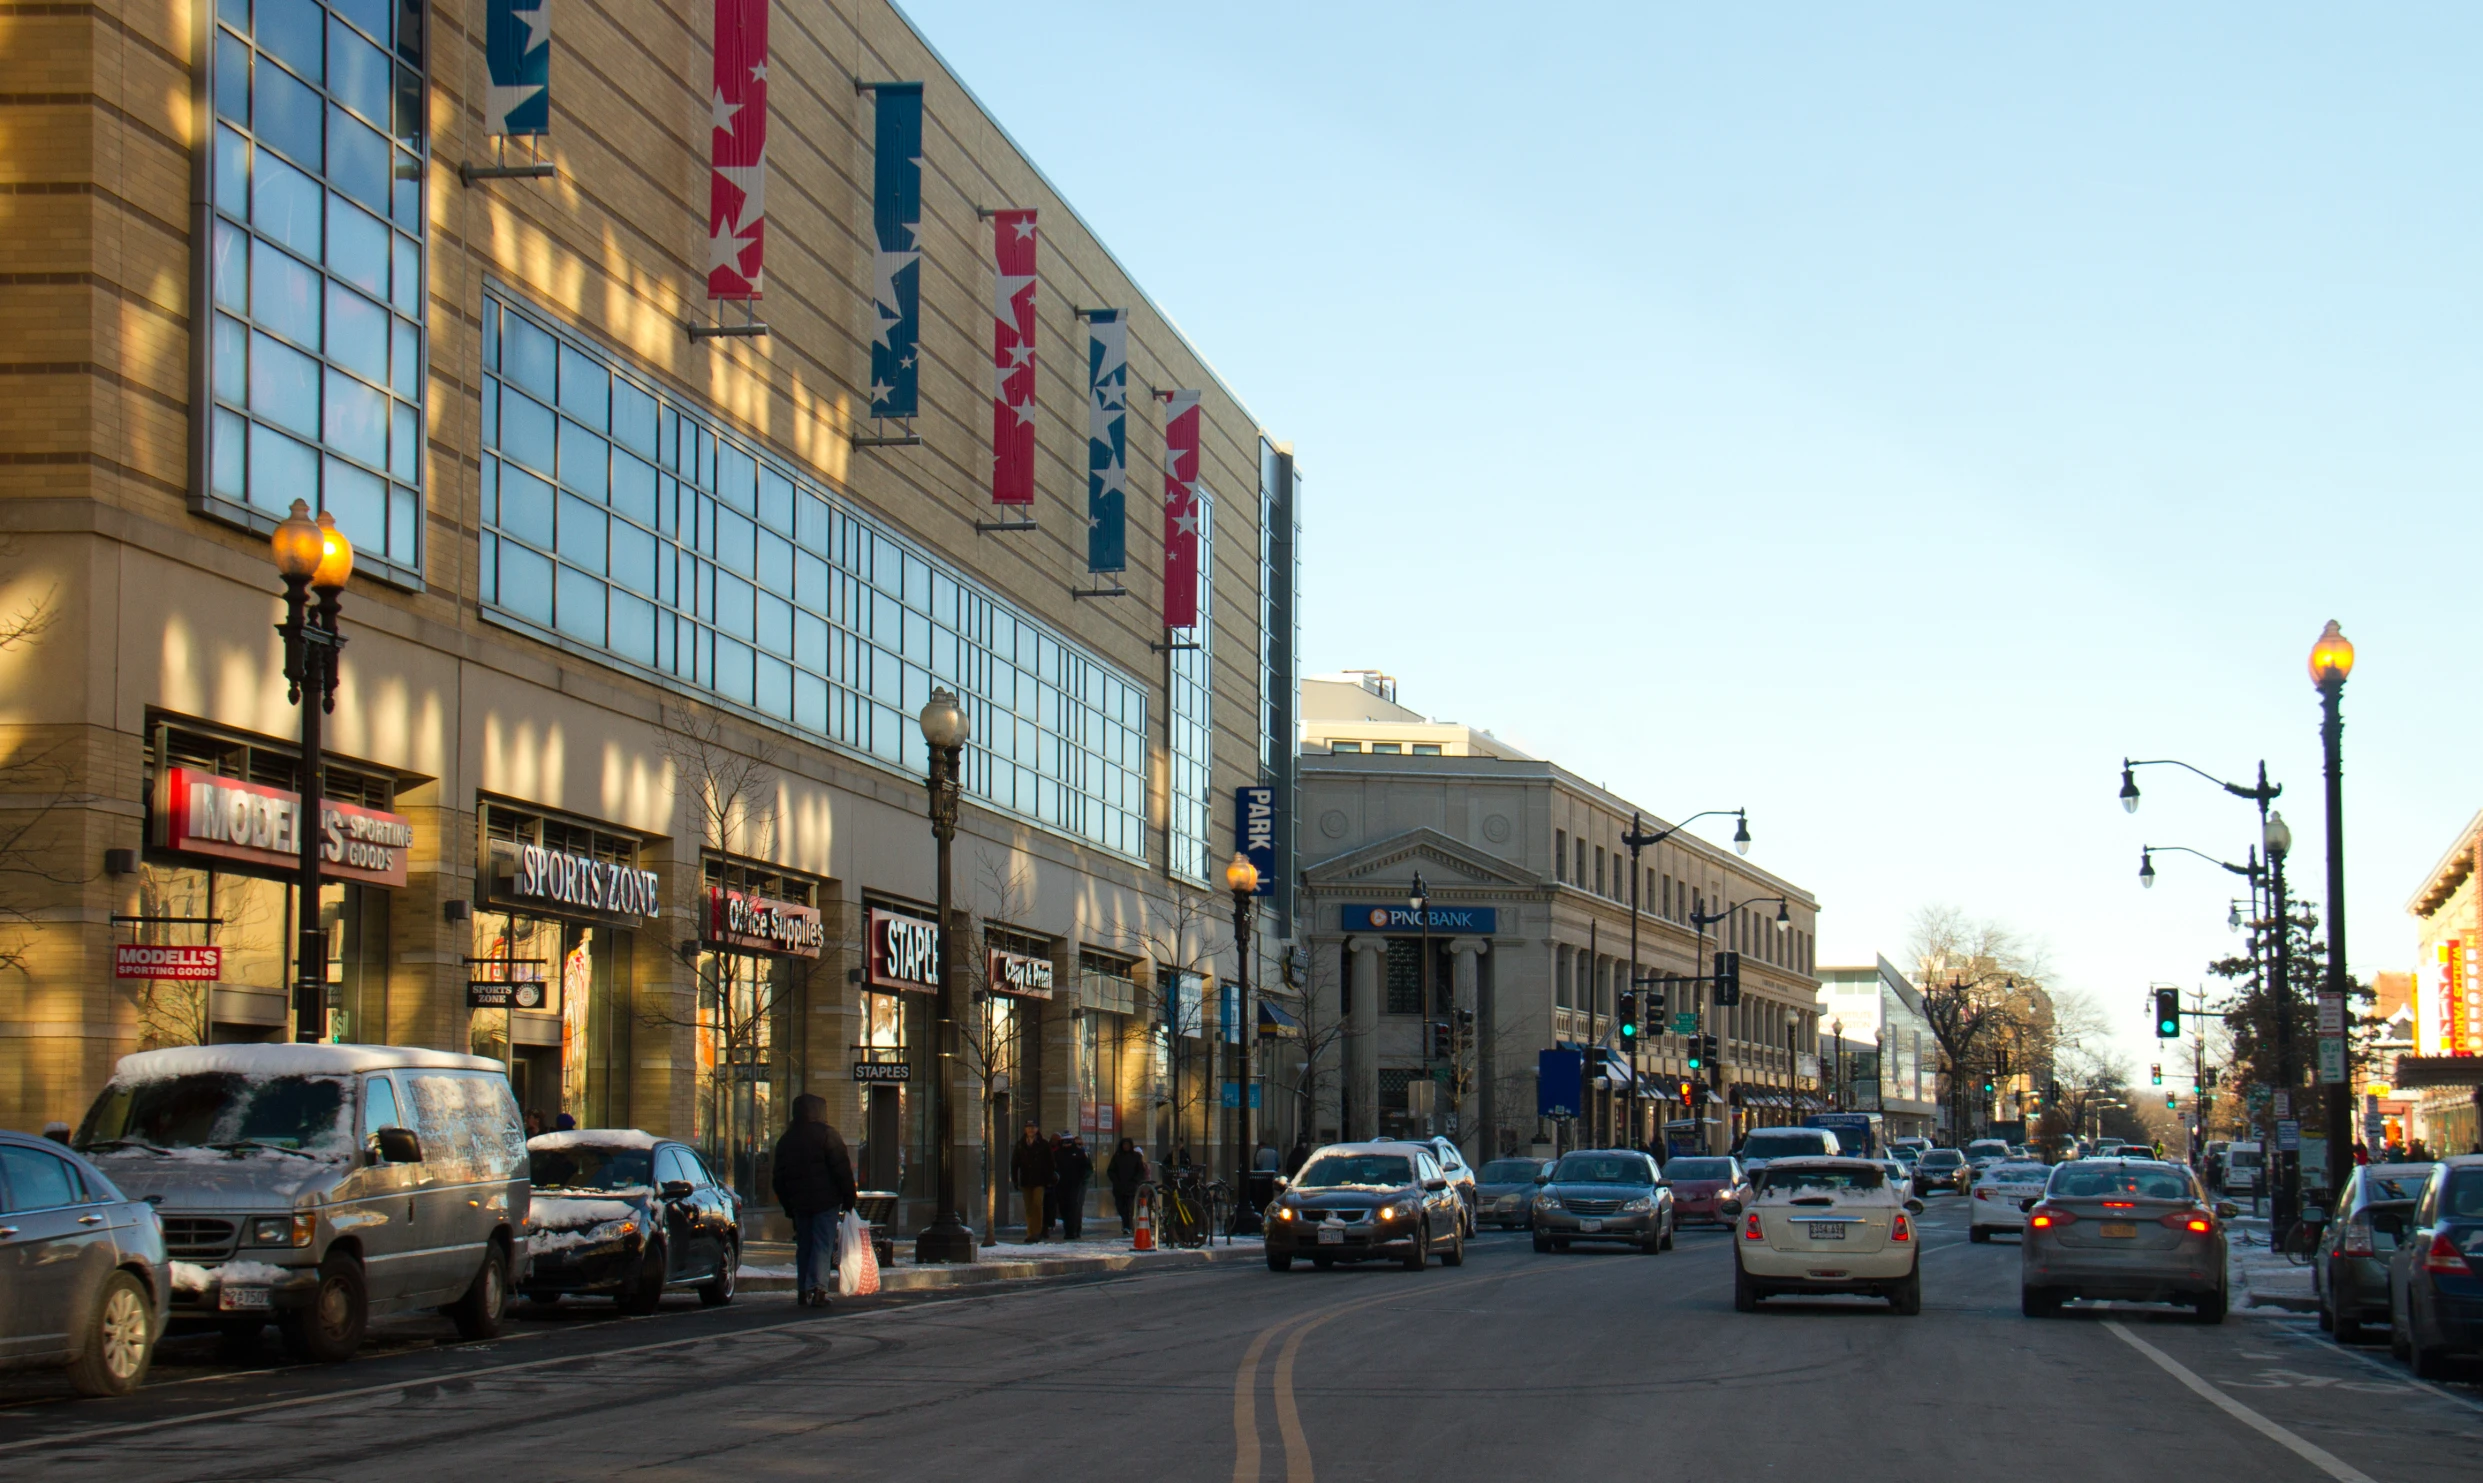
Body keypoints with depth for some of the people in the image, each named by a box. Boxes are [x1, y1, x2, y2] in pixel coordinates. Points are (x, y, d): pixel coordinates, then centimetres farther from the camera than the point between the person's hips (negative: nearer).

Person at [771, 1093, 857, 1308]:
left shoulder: (785, 1140, 12)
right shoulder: (827, 1135, -6)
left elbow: (779, 1178, 15)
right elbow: (842, 1169, -9)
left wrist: (788, 1206, 20)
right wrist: (848, 1198, -3)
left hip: (799, 1202, 5)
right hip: (825, 1201, -5)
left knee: (804, 1246, 13)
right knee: (823, 1244, -6)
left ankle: (803, 1291, 11)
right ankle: (818, 1288, -19)